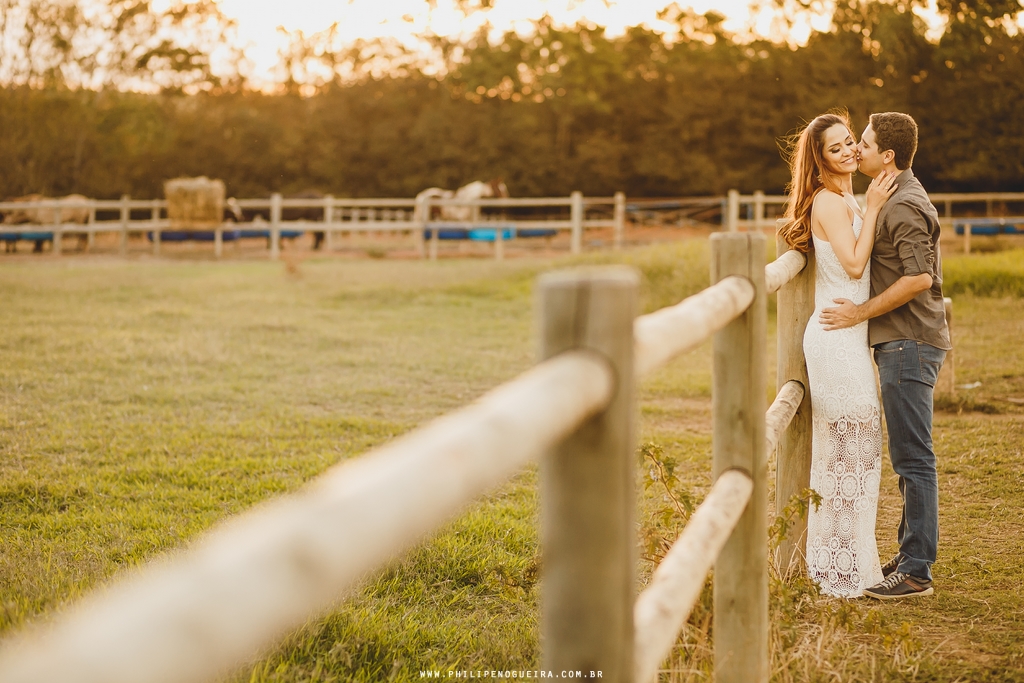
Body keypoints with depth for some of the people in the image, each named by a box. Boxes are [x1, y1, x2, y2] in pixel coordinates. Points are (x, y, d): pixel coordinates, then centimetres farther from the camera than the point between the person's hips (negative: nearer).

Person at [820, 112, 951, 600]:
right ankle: (912, 554, 22)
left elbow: (919, 277, -24)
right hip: (901, 343, 11)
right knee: (909, 456, 14)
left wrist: (862, 313, -17)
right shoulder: (902, 199, 19)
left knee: (913, 457, -9)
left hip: (908, 344, -11)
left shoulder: (904, 207, -14)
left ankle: (916, 571, -7)